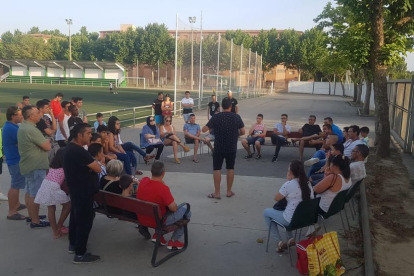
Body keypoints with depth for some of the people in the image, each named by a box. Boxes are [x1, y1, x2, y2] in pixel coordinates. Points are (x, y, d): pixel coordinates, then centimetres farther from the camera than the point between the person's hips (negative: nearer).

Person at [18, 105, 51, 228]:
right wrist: (46, 141, 0)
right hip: (35, 166, -10)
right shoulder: (31, 130, -22)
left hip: (29, 165, 10)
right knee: (35, 194, -3)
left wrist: (43, 141, 3)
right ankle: (35, 221, 4)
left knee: (31, 192, 19)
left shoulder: (23, 127, 10)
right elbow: (48, 147, -19)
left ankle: (32, 216, 30)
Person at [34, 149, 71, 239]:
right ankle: (59, 227, 17)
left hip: (45, 184, 7)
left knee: (51, 209, 11)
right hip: (54, 187, -7)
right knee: (68, 205, 11)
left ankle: (55, 232, 16)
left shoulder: (52, 165, 21)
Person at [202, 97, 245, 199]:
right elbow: (243, 132, 1)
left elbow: (204, 129, -8)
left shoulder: (216, 117, -8)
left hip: (219, 148, -2)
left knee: (217, 169, 6)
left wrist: (212, 126, 13)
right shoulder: (236, 117, -4)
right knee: (230, 169, 13)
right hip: (232, 148, 2)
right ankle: (229, 191, 20)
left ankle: (217, 193, 7)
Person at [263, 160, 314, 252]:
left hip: (291, 219, -7)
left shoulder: (288, 184, -21)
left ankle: (279, 242, 13)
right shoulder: (307, 183, -1)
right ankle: (290, 239, 27)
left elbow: (276, 198, -7)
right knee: (285, 210, 35)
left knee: (266, 212, 16)